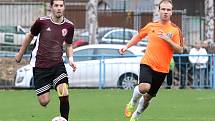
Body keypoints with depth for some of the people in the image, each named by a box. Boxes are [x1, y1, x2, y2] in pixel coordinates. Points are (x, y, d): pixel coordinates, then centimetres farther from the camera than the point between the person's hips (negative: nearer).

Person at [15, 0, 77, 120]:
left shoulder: (69, 26, -1)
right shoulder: (42, 21, -9)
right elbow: (30, 36, 9)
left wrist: (71, 59, -4)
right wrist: (20, 53, 18)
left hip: (58, 64, 2)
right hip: (40, 65, -2)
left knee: (64, 95, -19)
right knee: (44, 102, -5)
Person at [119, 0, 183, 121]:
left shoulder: (175, 30, -1)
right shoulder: (151, 26, 5)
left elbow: (180, 50, -7)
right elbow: (139, 35, 23)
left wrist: (167, 39, -19)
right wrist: (126, 46, 16)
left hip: (162, 69, 0)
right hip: (147, 63, 0)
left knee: (148, 97, 9)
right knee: (144, 87, -28)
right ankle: (132, 103, 3)